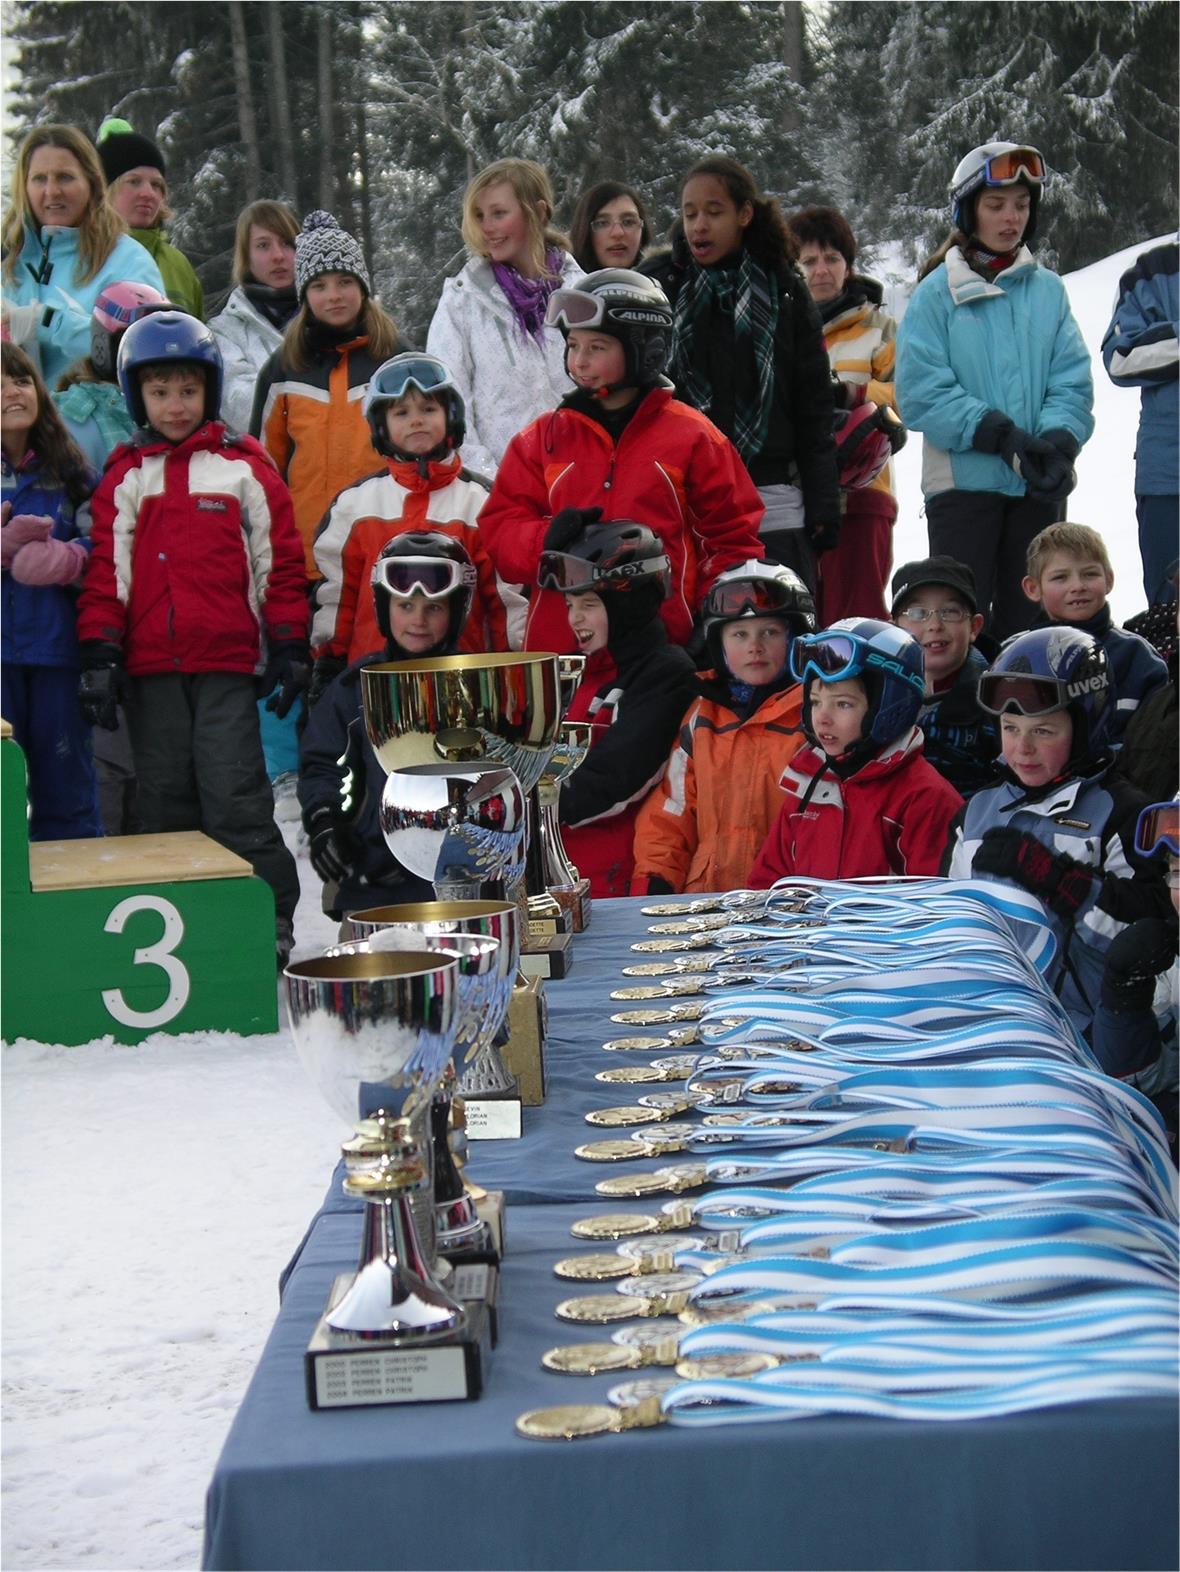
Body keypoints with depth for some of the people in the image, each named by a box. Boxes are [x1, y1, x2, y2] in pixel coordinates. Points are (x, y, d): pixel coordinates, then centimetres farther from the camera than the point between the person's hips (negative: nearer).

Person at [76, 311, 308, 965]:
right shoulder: (125, 475, 10)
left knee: (234, 796, -7)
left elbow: (280, 560, 5)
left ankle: (269, 920, 1)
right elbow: (106, 569, 7)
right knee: (166, 801, 8)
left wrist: (288, 646, 2)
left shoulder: (243, 466, 4)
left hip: (226, 664, -3)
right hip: (150, 666, 3)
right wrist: (100, 655, -1)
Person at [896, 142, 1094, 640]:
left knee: (1027, 619, 11)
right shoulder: (937, 292, -2)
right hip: (963, 481, -3)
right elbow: (920, 393, -10)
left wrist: (1058, 442, -16)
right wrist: (1000, 435, -18)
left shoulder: (1048, 289, 8)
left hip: (1039, 486, 4)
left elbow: (1073, 381, 3)